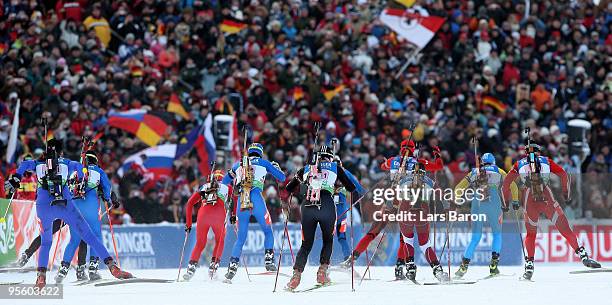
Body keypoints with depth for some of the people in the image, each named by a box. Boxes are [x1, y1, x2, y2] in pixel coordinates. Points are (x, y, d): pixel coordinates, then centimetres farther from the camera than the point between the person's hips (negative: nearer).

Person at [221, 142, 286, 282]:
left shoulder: (238, 165, 20)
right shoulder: (263, 163, 12)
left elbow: (224, 182, 27)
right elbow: (282, 178, 16)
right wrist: (276, 167, 36)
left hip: (241, 202, 3)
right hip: (256, 198, -3)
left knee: (241, 237, 12)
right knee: (268, 231, 16)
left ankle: (233, 265, -2)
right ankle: (269, 259, 3)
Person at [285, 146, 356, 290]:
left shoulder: (306, 169, 23)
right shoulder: (335, 167, 17)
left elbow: (289, 188, 28)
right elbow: (351, 188, 20)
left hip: (307, 207, 2)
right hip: (327, 206, -2)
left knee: (306, 244, 12)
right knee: (328, 240, 23)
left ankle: (297, 273, -10)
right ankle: (323, 271, 6)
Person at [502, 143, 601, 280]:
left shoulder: (519, 164, 19)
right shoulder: (546, 161, 19)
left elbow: (506, 184, 15)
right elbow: (564, 175, 12)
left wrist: (506, 203, 23)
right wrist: (566, 194, 20)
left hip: (529, 202, 1)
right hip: (548, 200, -1)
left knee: (531, 234, 18)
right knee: (565, 229, 4)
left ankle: (529, 264, 8)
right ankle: (582, 254, -7)